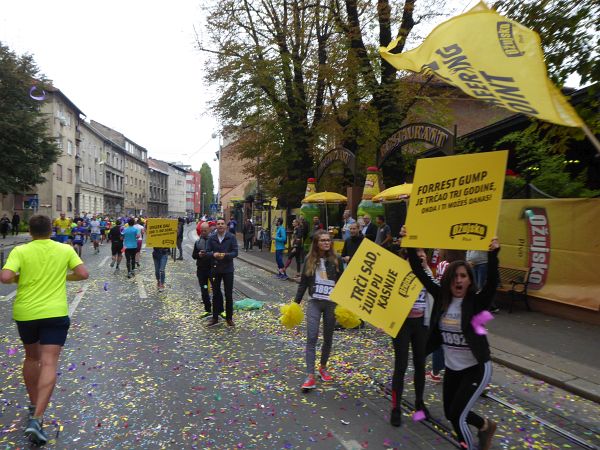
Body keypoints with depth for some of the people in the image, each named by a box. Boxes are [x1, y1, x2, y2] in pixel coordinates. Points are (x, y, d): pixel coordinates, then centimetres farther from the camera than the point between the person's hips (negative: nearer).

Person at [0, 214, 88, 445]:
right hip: (55, 313, -2)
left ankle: (34, 405, 37)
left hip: (25, 313, 2)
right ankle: (36, 419, -14)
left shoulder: (20, 251, -4)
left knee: (32, 357, 23)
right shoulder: (65, 250, -1)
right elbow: (83, 274, -6)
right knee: (49, 363, -4)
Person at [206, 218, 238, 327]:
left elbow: (235, 252, -9)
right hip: (215, 269, 2)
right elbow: (207, 252, -1)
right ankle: (215, 318, 23)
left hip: (228, 269, -2)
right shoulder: (211, 238, 2)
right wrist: (213, 254, -22)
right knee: (215, 294, 11)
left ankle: (229, 318, 18)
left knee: (228, 294, 5)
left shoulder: (231, 237, -5)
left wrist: (225, 255, -25)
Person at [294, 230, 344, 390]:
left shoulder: (336, 260, -2)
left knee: (328, 338, 11)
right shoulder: (309, 260, 0)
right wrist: (296, 302, 3)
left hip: (332, 303, 0)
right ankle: (310, 376, -7)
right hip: (314, 302, 0)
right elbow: (303, 283, 6)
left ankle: (323, 367, 34)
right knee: (311, 337, -9)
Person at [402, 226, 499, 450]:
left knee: (457, 416, -6)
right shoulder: (442, 297, -6)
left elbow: (492, 282, -34)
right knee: (451, 413, 18)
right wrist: (410, 245, -14)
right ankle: (485, 425, 46)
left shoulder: (476, 302, -16)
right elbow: (420, 273, -8)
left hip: (476, 369, -5)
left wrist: (493, 254, -48)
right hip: (451, 368, 5)